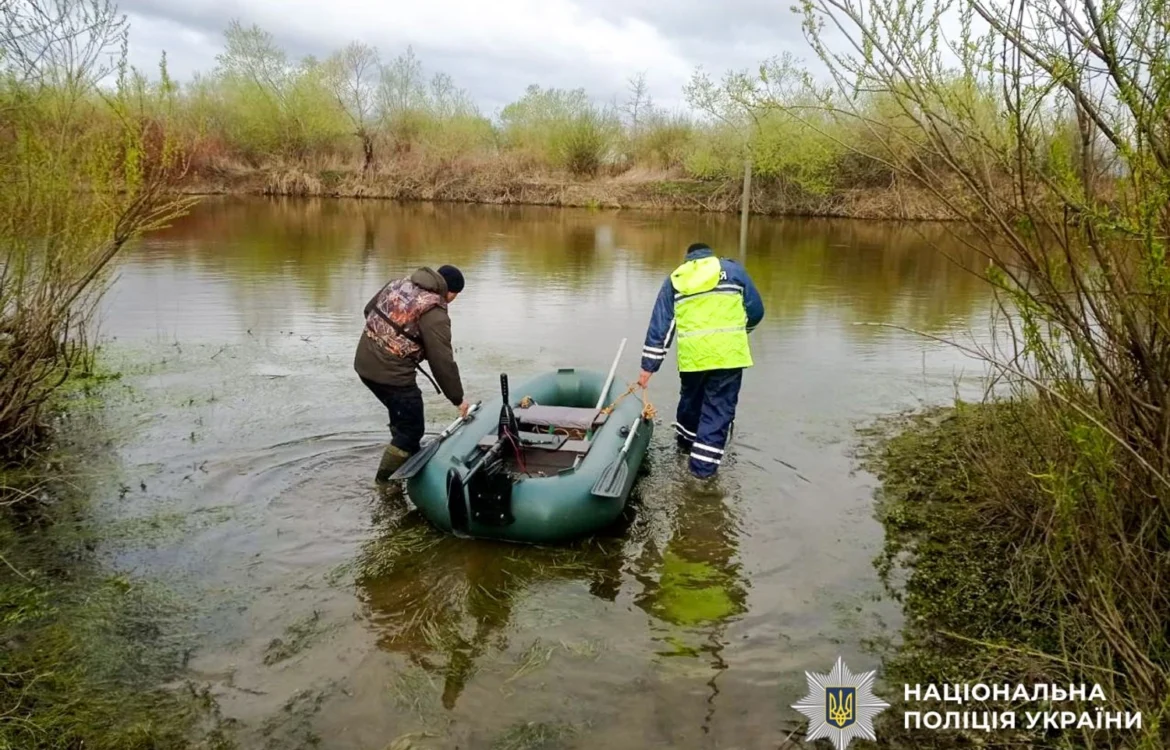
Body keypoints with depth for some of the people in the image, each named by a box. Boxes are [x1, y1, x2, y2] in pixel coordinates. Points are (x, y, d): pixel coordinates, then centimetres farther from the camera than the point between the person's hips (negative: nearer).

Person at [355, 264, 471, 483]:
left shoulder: (398, 284, 7)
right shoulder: (435, 314, -16)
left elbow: (369, 310, 19)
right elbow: (442, 362, -15)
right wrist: (458, 398, -5)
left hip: (365, 362, 9)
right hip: (391, 374, -9)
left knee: (402, 416, 28)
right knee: (411, 429, 6)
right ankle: (385, 483, 12)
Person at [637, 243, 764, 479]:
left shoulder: (674, 279, 16)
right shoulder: (733, 269, 13)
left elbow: (659, 325, 10)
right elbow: (756, 311, 10)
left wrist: (648, 366, 10)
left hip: (692, 354, 2)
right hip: (728, 352, -2)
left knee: (691, 397, 26)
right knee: (719, 408, 7)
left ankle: (686, 438, 47)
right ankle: (704, 463, 5)